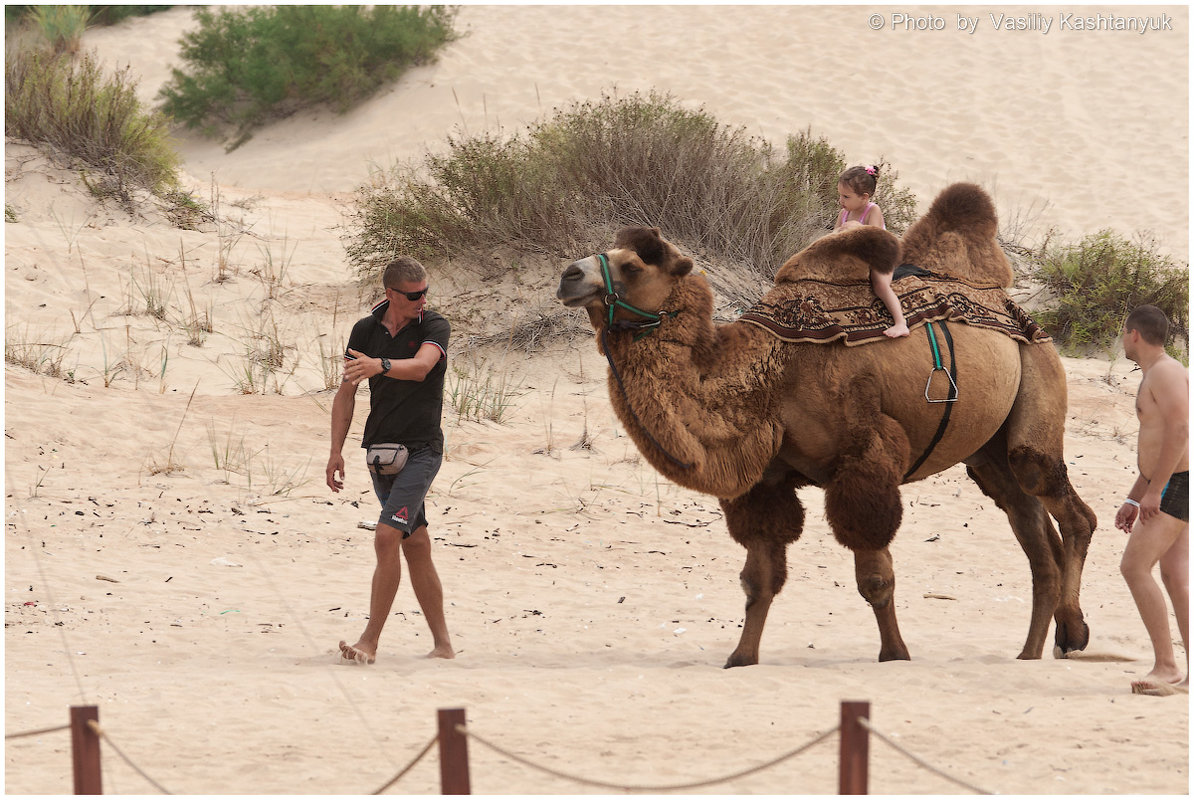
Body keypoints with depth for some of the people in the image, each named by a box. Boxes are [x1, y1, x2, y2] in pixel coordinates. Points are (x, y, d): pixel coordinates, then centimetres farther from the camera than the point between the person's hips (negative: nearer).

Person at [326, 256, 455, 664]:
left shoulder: (435, 327, -7)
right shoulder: (365, 331, 6)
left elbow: (420, 366, -28)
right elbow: (346, 392, 9)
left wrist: (379, 366, -46)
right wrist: (336, 451, 2)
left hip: (421, 450, -5)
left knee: (387, 537, -17)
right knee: (415, 546, 9)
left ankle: (370, 641, -17)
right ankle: (442, 643, 15)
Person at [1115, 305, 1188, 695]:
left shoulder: (1166, 372, -13)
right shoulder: (1154, 377, 21)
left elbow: (1179, 432, -24)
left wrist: (1153, 491, -24)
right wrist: (1133, 500, 25)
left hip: (1175, 487, -11)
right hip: (1167, 488, 11)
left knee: (1134, 567, -16)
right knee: (1175, 579, 6)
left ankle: (1166, 666, -17)